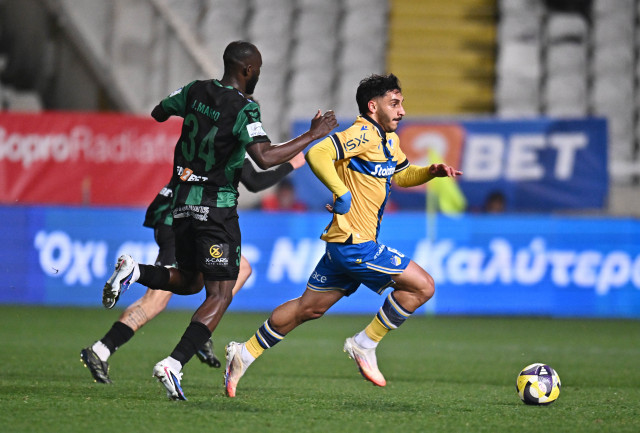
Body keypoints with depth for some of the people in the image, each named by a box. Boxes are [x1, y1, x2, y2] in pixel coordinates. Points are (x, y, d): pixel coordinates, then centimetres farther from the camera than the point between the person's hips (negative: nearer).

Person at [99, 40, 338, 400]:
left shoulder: (196, 91, 4)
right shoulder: (243, 108, -15)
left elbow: (159, 113, 20)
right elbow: (265, 158, -26)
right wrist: (312, 136, -20)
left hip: (183, 200, 7)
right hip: (217, 205, -7)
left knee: (189, 281, 24)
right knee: (220, 295, -3)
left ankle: (135, 272, -2)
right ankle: (174, 364, -19)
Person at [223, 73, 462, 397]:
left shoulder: (389, 140, 17)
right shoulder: (363, 134, -14)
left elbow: (400, 174, 32)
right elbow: (317, 154, -25)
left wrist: (430, 172, 15)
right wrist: (341, 191, -30)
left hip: (345, 243, 10)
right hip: (355, 244, -10)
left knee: (309, 307, 16)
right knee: (422, 286, -9)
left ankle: (245, 354, 20)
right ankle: (365, 345, -1)